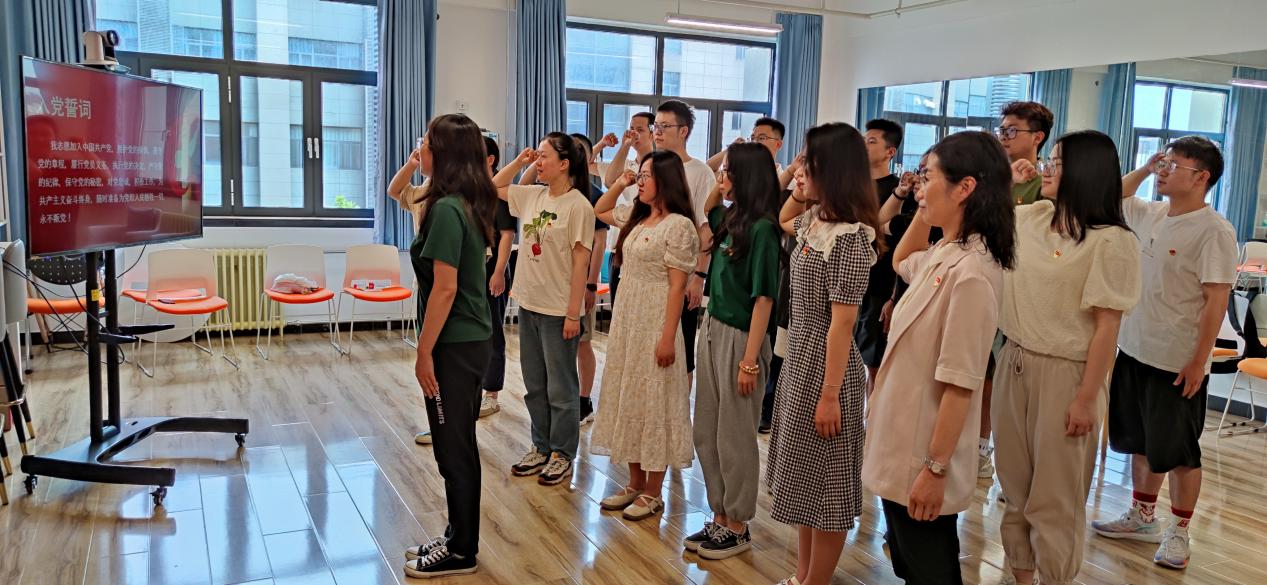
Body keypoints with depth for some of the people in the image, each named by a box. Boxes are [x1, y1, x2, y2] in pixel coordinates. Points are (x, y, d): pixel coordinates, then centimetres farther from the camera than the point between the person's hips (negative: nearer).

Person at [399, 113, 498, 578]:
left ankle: (461, 552, 17)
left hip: (453, 344, -9)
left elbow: (445, 288, -21)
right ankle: (459, 538, 30)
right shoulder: (469, 205, 7)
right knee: (460, 445, 17)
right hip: (471, 338, 9)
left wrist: (424, 352, -17)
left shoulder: (446, 209, -19)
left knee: (452, 448, 3)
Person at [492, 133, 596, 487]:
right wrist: (519, 162, 6)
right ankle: (541, 448, 31)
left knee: (560, 389, 7)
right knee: (534, 386, 17)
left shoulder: (578, 206, -14)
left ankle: (562, 455, 20)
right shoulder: (532, 196, 5)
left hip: (558, 311, -7)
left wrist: (573, 314, -16)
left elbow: (580, 262, -15)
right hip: (528, 305, 7)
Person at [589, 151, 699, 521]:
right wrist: (620, 184, 11)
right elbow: (600, 211, 29)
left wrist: (668, 337, -20)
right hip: (626, 317, 8)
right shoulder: (636, 216, 10)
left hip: (655, 321, -8)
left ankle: (653, 493, 14)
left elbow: (677, 285, -17)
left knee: (653, 401, 2)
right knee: (627, 398, 13)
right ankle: (635, 484, 25)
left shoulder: (678, 225, -13)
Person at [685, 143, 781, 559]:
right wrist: (719, 186, 11)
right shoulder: (730, 220, 6)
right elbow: (707, 210, 31)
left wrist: (749, 361, -19)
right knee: (706, 434, 14)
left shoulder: (761, 229, -16)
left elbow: (763, 299, -18)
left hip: (739, 339, -8)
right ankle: (719, 517, 28)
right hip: (712, 331, 8)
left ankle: (738, 527, 21)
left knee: (734, 438, 5)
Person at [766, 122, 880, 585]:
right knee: (802, 478, 18)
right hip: (798, 355, 9)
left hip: (825, 363, -9)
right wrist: (798, 193, 12)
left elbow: (842, 322, -21)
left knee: (823, 483, 5)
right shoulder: (815, 220, 6)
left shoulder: (849, 236, -20)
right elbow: (783, 222, 31)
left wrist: (830, 394, -20)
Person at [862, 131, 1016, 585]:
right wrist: (924, 209, 12)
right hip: (902, 448, 9)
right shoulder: (941, 256, 3)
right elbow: (901, 261, 28)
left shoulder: (971, 272, -23)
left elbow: (959, 385, -23)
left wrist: (936, 469, -20)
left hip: (924, 460, -9)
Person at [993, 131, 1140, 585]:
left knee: (1054, 495, 4)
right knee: (1015, 482, 17)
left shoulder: (1112, 241, -14)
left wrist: (1086, 399, -17)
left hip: (1064, 374, -7)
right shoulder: (1031, 217, 6)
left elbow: (1107, 327, -16)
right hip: (1013, 364, 7)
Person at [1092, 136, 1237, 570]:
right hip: (1134, 350, 7)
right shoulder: (1151, 214, 5)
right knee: (1140, 442, 18)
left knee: (1179, 453, 6)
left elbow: (1216, 301, -17)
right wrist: (1145, 168, 8)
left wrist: (1198, 362, -18)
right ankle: (1142, 517, 32)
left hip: (1178, 362, -7)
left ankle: (1179, 532, 21)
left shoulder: (1214, 230, -16)